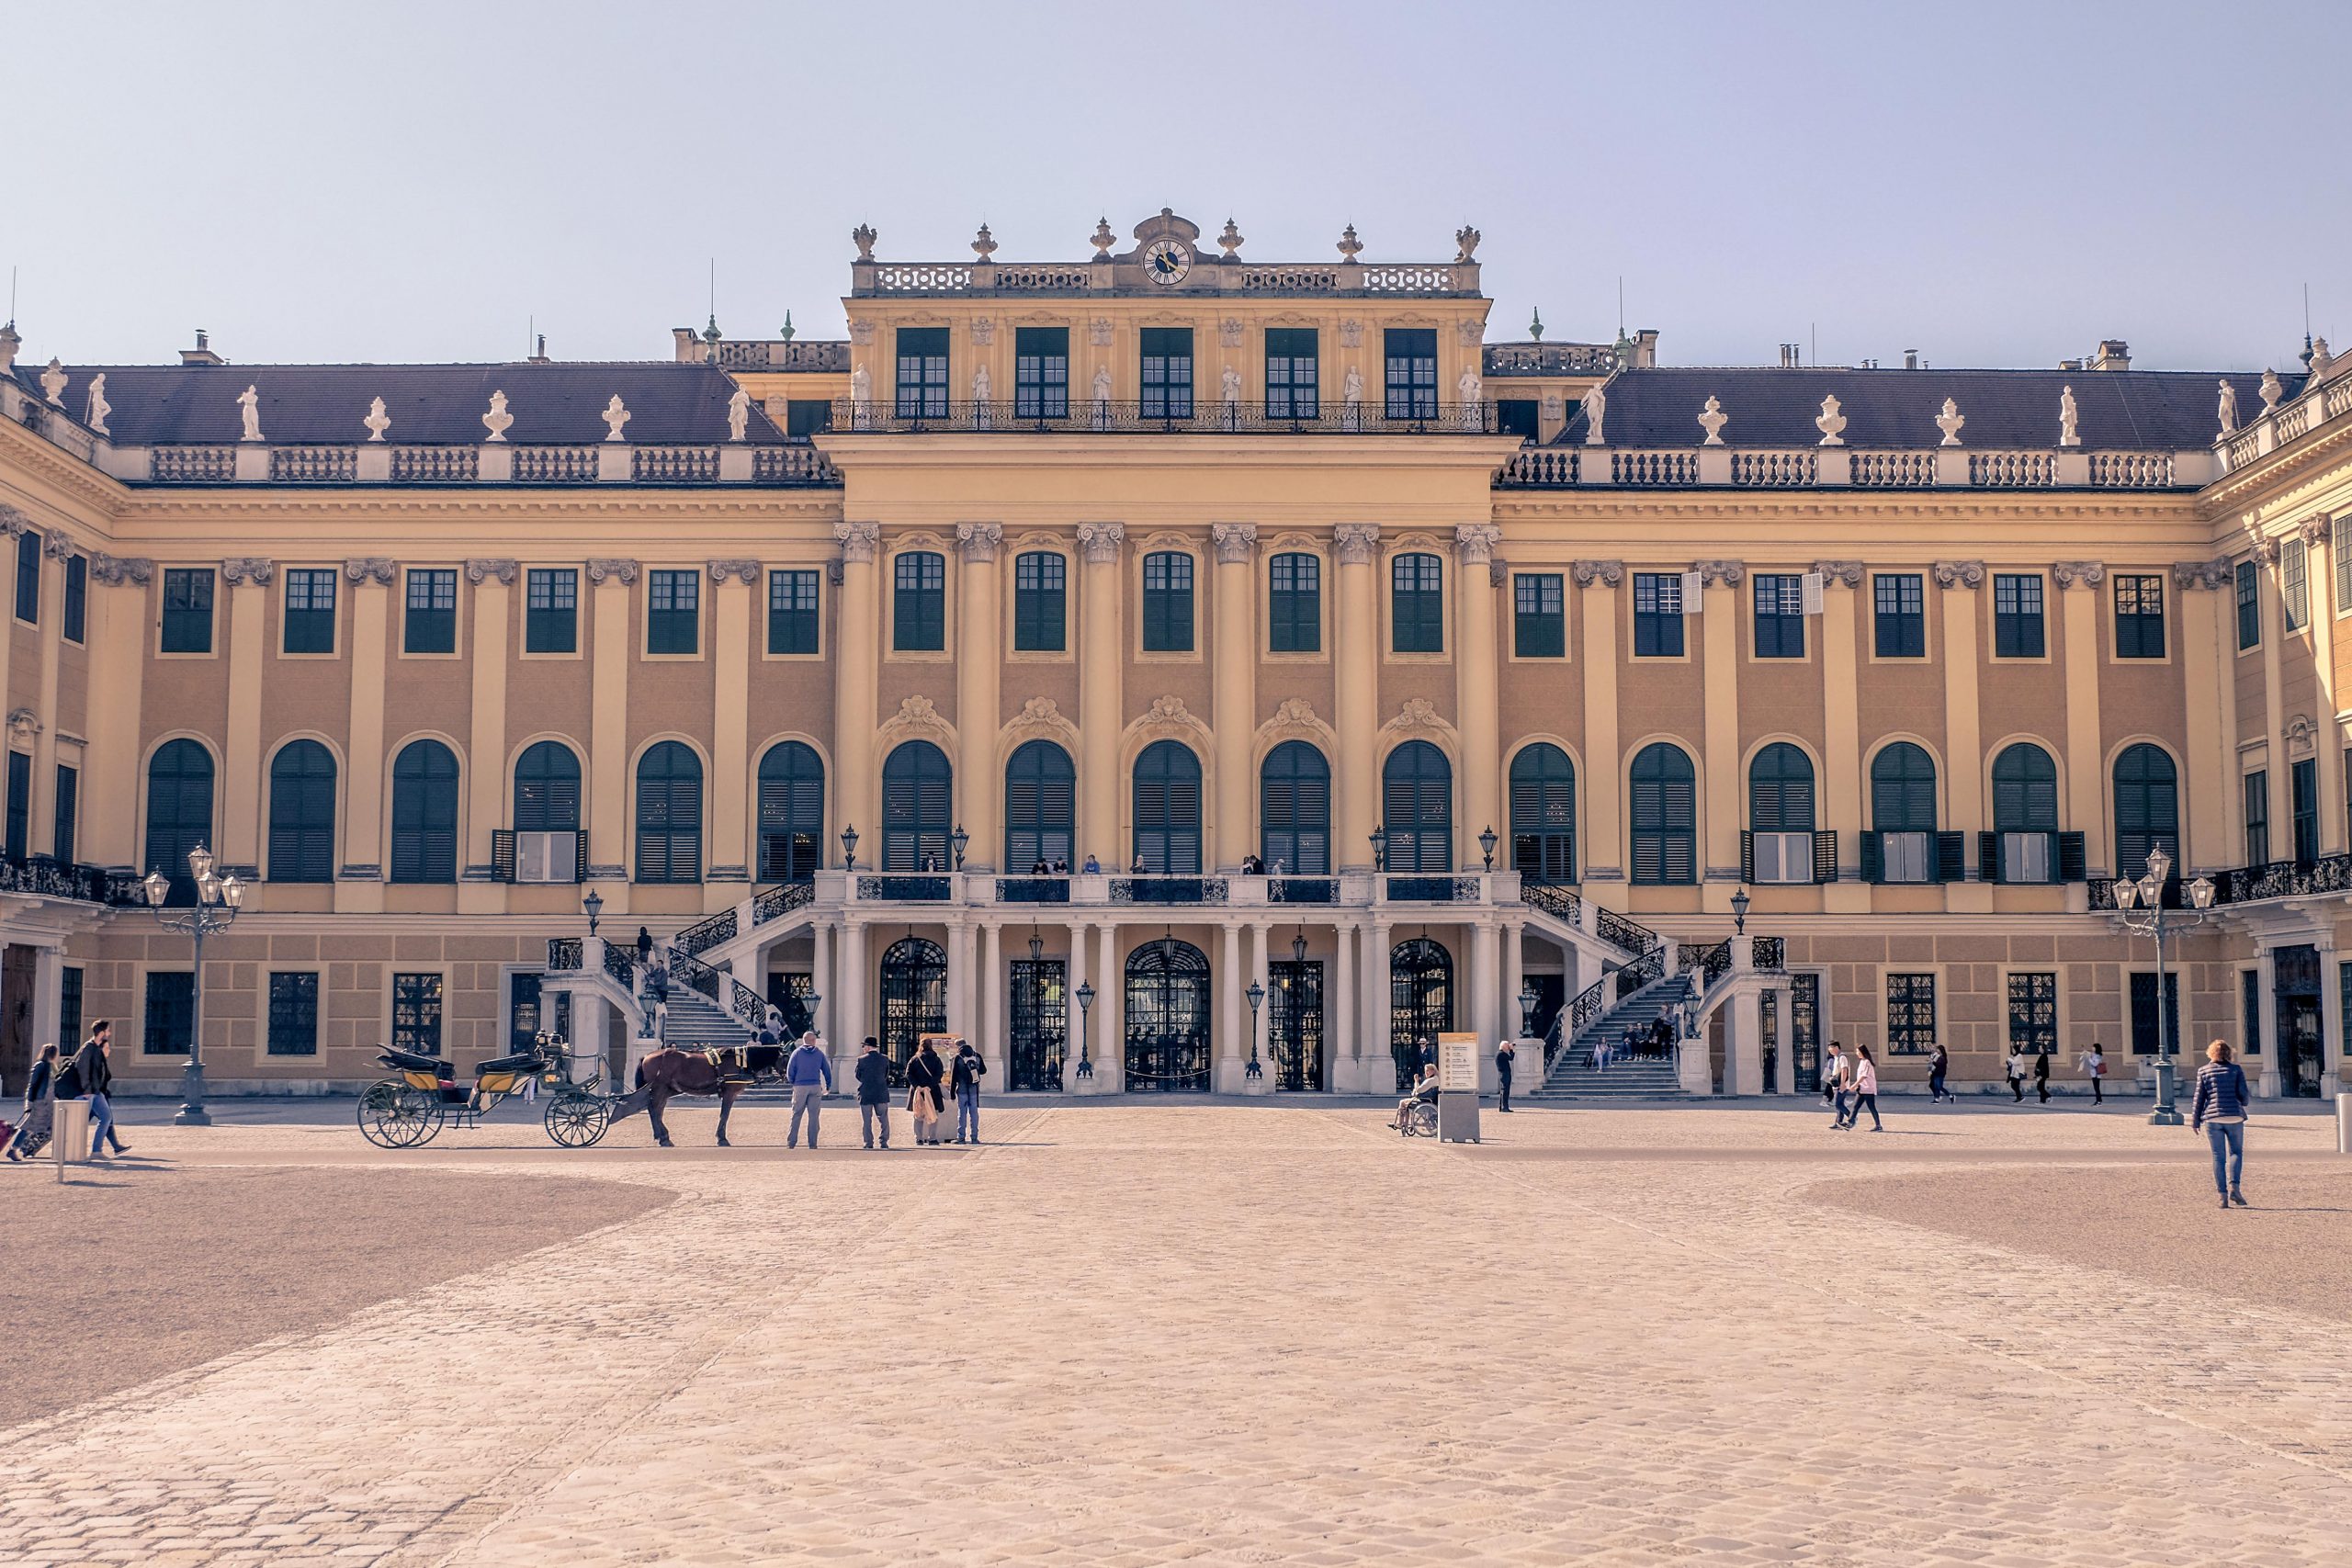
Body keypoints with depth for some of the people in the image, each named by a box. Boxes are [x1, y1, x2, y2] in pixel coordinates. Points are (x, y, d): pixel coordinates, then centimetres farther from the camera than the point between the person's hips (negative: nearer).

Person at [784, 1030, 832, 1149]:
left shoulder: (797, 1052, 2)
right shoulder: (820, 1053, 6)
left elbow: (790, 1070, -2)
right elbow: (827, 1071, 8)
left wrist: (792, 1082, 14)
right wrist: (828, 1086, 18)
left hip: (800, 1086, -1)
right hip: (815, 1087, 1)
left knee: (796, 1115, 3)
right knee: (813, 1116, 4)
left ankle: (791, 1143, -1)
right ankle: (812, 1144, 2)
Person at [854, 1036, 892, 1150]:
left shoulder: (862, 1060, -8)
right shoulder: (885, 1059, 0)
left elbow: (858, 1076, 1)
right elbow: (886, 1076, 9)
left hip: (866, 1094, -2)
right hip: (882, 1093, 2)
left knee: (867, 1121, 5)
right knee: (883, 1119, 9)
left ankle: (869, 1143, 4)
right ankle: (884, 1142, 4)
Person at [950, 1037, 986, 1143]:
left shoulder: (957, 1058, -5)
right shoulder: (977, 1056, 6)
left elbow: (953, 1076, -5)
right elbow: (983, 1071, 14)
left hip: (962, 1089, -3)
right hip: (974, 1089, 3)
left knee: (962, 1113, 1)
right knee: (974, 1112, 7)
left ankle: (961, 1137, -1)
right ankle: (974, 1137, 5)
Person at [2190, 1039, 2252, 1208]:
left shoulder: (2203, 1071, 4)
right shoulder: (2236, 1069, 2)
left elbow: (2199, 1097, 3)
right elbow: (2243, 1093, -1)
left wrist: (2195, 1121, 8)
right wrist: (2244, 1101, 23)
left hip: (2212, 1118, 1)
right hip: (2234, 1116, -1)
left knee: (2218, 1157, 4)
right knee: (2236, 1152, 12)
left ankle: (2223, 1195, -1)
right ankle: (2234, 1186, -9)